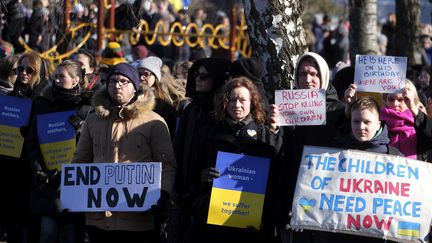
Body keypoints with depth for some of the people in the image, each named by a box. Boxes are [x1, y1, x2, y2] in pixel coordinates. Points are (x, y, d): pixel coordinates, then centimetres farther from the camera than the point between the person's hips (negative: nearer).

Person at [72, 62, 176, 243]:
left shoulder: (154, 122, 3)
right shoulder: (93, 121, 15)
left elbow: (166, 165, 0)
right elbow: (80, 161, 20)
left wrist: (162, 194, -16)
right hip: (98, 217, 4)